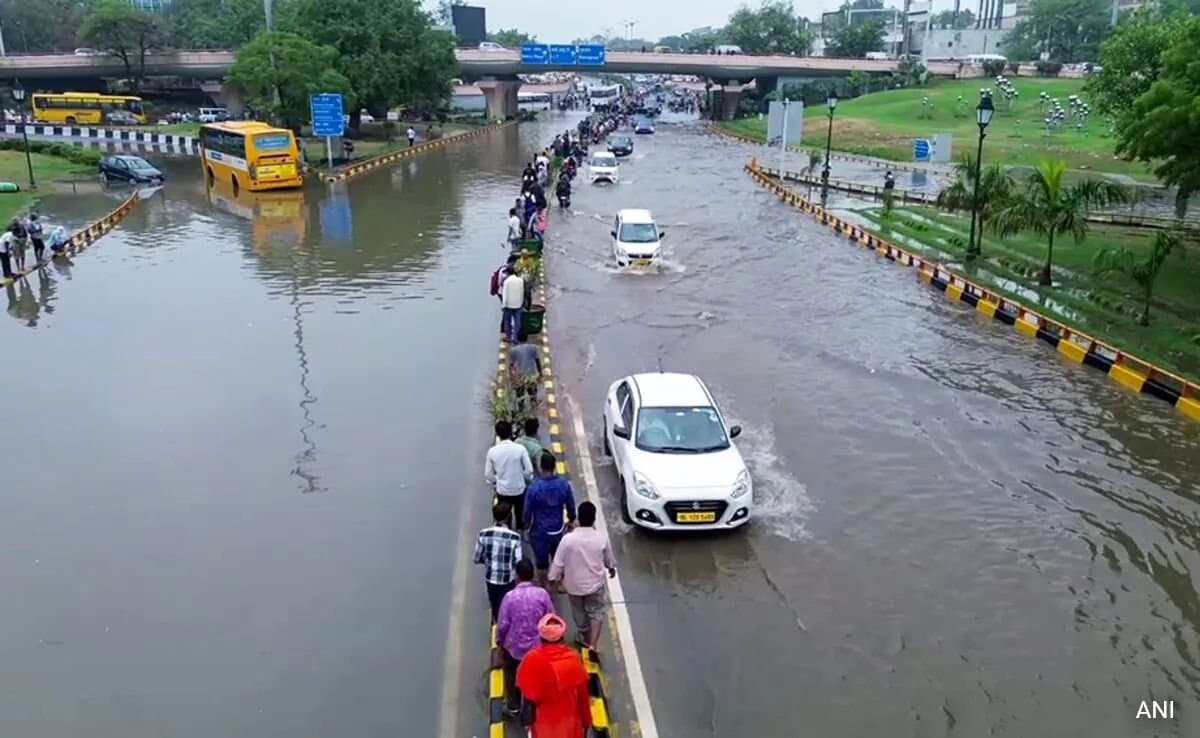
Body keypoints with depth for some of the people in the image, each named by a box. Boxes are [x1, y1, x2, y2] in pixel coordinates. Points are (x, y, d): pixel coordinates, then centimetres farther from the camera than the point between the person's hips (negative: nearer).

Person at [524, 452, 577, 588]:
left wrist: (526, 525, 8)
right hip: (558, 529, 3)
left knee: (541, 561, 15)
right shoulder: (564, 484, -13)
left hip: (539, 531, -3)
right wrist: (571, 520, 18)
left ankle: (544, 588, 31)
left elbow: (527, 510, -11)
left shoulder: (534, 487, -23)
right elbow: (571, 506, -1)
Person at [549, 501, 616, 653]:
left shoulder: (568, 539, -24)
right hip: (595, 583, 0)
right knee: (596, 612, 17)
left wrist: (554, 577, 4)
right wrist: (611, 567, 23)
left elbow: (558, 562, -15)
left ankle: (585, 638, 43)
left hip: (574, 584, 0)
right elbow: (608, 558, 1)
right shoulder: (602, 538, -18)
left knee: (579, 613, 23)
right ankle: (593, 644, 3)